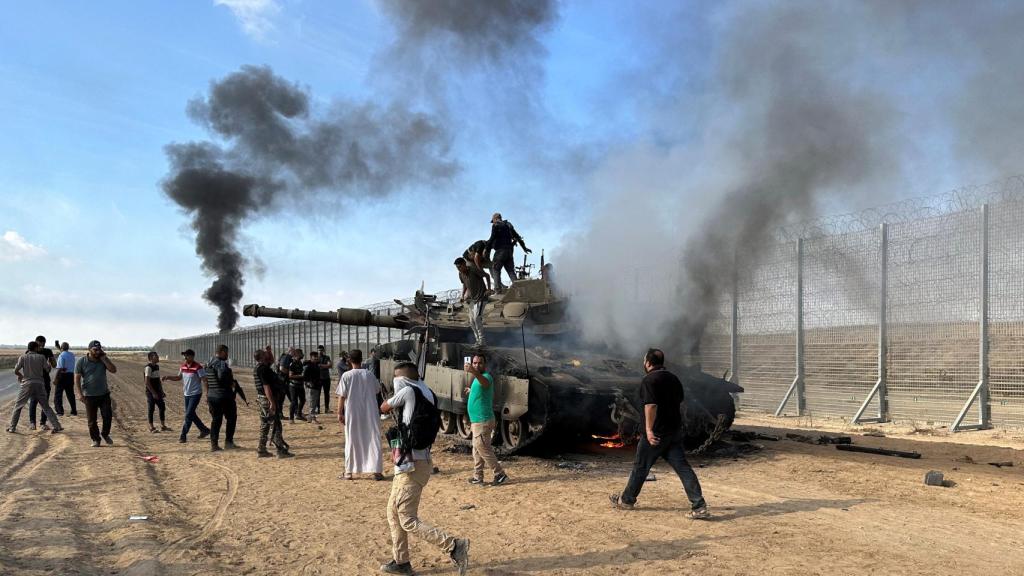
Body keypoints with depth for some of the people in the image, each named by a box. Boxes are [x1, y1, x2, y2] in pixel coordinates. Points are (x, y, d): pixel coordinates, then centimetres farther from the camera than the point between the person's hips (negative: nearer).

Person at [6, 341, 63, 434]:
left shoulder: (23, 357, 1)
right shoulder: (41, 357, 4)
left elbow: (16, 371, -3)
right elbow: (48, 369, 5)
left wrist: (20, 375, 19)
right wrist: (49, 364, 27)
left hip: (27, 384, -1)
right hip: (39, 384, 1)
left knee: (18, 406, 13)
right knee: (46, 407, 7)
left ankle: (12, 427, 11)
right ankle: (56, 426, 1)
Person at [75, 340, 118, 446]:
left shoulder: (103, 360, 5)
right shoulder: (81, 362, -4)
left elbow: (113, 370, -7)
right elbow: (77, 378, -5)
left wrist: (104, 358, -12)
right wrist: (79, 393, -14)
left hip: (104, 394, 2)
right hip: (89, 395, -2)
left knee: (108, 415, -2)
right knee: (92, 419, 2)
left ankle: (105, 434, 21)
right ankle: (95, 439, 16)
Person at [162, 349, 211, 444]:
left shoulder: (198, 367, -16)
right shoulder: (183, 366, 5)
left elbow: (204, 380, -16)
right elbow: (179, 377, 19)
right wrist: (168, 377, 5)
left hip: (195, 394, -8)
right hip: (187, 394, 8)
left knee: (189, 415, -8)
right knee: (191, 415, 14)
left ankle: (183, 436, -2)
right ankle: (204, 430, 27)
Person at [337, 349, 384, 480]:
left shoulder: (346, 375, -7)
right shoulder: (369, 374, 0)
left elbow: (342, 396, -8)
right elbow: (377, 390, 12)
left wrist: (340, 413, -2)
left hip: (352, 414, -1)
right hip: (370, 413, 1)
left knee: (351, 441, 10)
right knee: (373, 440, 6)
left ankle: (349, 472, 14)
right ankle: (376, 471, 3)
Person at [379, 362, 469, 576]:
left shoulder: (408, 392, -12)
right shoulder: (427, 396, 11)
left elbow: (384, 408, 3)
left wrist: (395, 395, 20)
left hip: (411, 464, -9)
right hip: (418, 461, 9)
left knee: (408, 520, -6)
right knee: (394, 513, 18)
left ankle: (454, 545, -11)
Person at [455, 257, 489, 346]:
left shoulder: (474, 270, -20)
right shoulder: (461, 274, 0)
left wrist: (488, 289, -15)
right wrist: (463, 296, 4)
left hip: (481, 298, -7)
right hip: (472, 299, 7)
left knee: (477, 318, -17)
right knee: (472, 322, 5)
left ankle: (482, 341, -8)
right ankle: (478, 341, 15)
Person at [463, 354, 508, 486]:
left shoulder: (486, 377, -18)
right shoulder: (478, 378, 13)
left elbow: (485, 382, -46)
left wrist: (474, 372, -64)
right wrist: (472, 391, 35)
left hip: (482, 421, -10)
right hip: (477, 420, 10)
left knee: (483, 449, -6)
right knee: (477, 450, 15)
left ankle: (500, 474, 2)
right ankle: (478, 477, 24)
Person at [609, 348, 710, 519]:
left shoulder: (648, 380, -14)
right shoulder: (673, 378, 11)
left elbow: (651, 406, -23)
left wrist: (649, 429, -23)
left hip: (656, 433, -7)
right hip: (675, 430, 7)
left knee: (640, 466, 9)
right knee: (682, 467, 3)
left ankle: (626, 500, 24)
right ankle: (699, 506, -5)